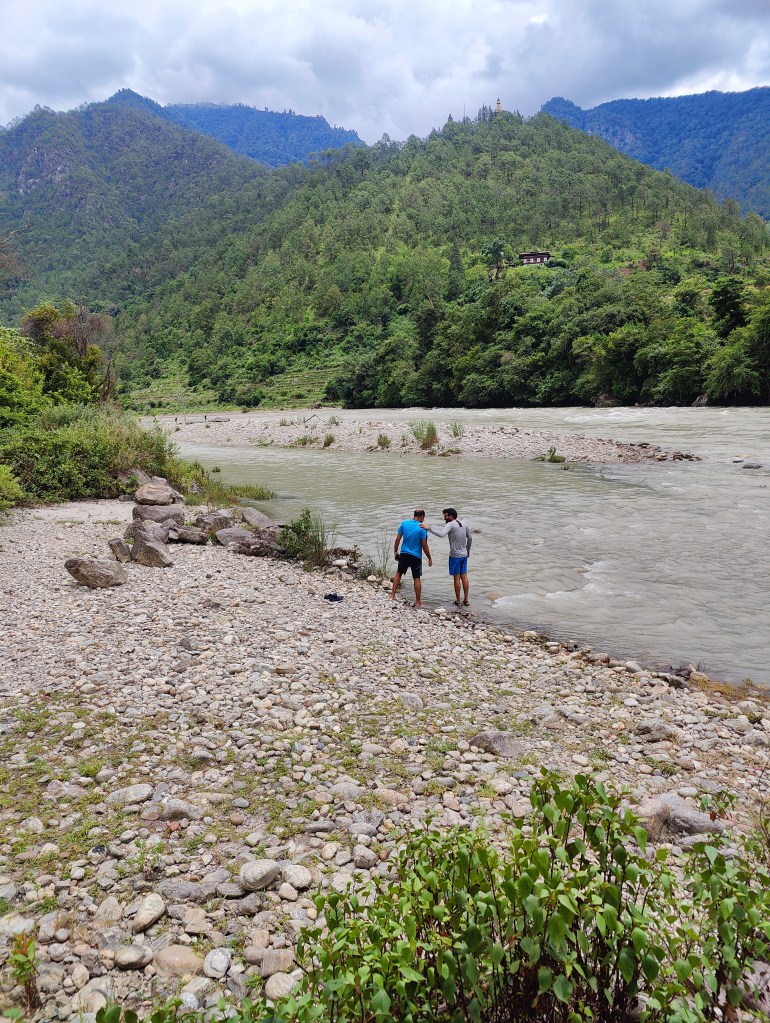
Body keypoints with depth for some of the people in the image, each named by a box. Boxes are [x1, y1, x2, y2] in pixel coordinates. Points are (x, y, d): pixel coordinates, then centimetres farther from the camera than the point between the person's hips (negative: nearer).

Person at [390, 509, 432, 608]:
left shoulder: (404, 523, -3)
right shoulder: (422, 528, -13)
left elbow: (397, 539, -1)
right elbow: (424, 545, -11)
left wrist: (395, 551, 11)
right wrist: (429, 558, -1)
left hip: (404, 554, 3)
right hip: (416, 556, -3)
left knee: (398, 573, 22)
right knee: (417, 579, 7)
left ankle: (392, 596, 21)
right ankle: (417, 602, 12)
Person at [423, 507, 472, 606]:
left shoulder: (450, 525, -16)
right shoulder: (464, 524, 7)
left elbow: (441, 534, -32)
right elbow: (470, 538, 16)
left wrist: (429, 528, -29)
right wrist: (468, 549, 29)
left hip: (455, 556, -7)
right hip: (464, 555, 7)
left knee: (456, 578, 2)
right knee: (464, 577, 12)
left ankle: (458, 600, 9)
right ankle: (466, 599, 16)